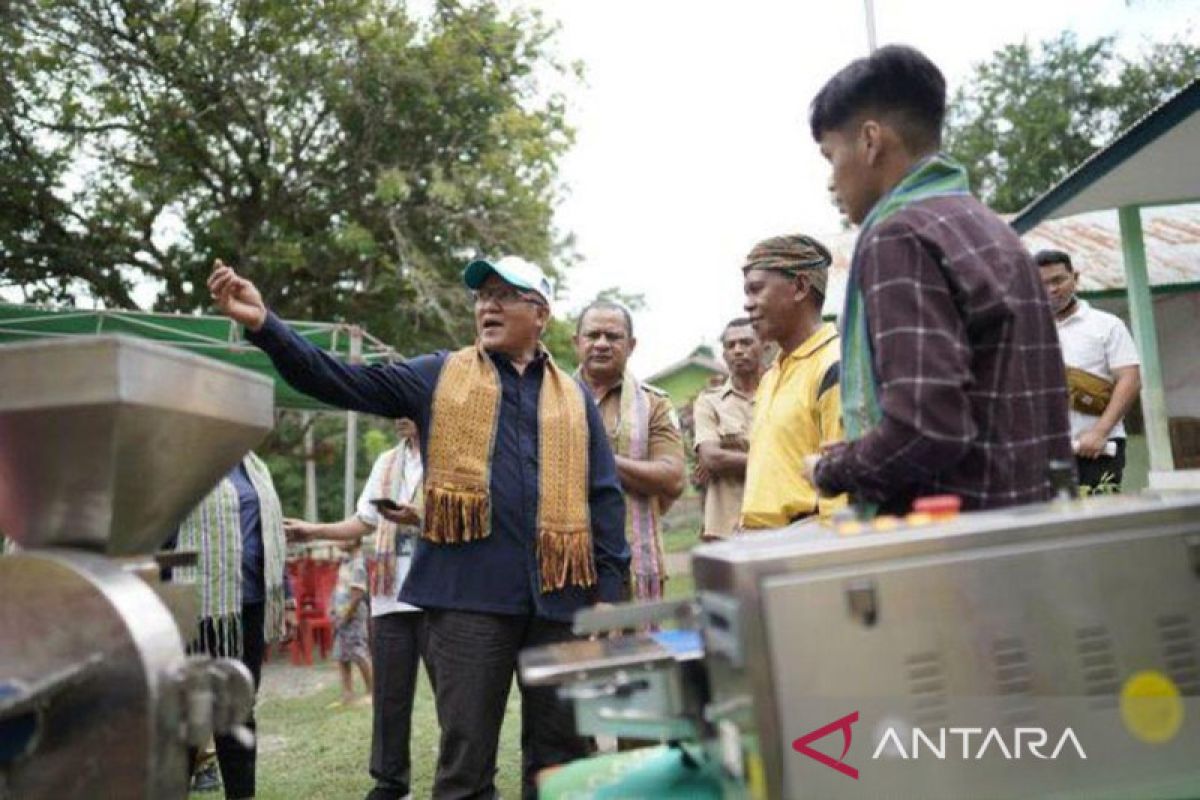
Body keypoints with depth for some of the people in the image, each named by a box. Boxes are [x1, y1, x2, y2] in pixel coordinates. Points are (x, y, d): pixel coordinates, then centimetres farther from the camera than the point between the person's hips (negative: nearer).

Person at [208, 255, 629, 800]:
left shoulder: (574, 397, 12)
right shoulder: (439, 378, 9)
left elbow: (603, 495, 10)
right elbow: (342, 382, -1)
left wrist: (610, 589, 2)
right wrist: (263, 324, -13)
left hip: (558, 596, 2)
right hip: (468, 593, -2)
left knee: (561, 752, 12)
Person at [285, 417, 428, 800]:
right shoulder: (386, 462, 16)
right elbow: (365, 521, 18)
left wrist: (420, 519, -24)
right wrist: (314, 530, 10)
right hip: (390, 596, 6)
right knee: (389, 695, 11)